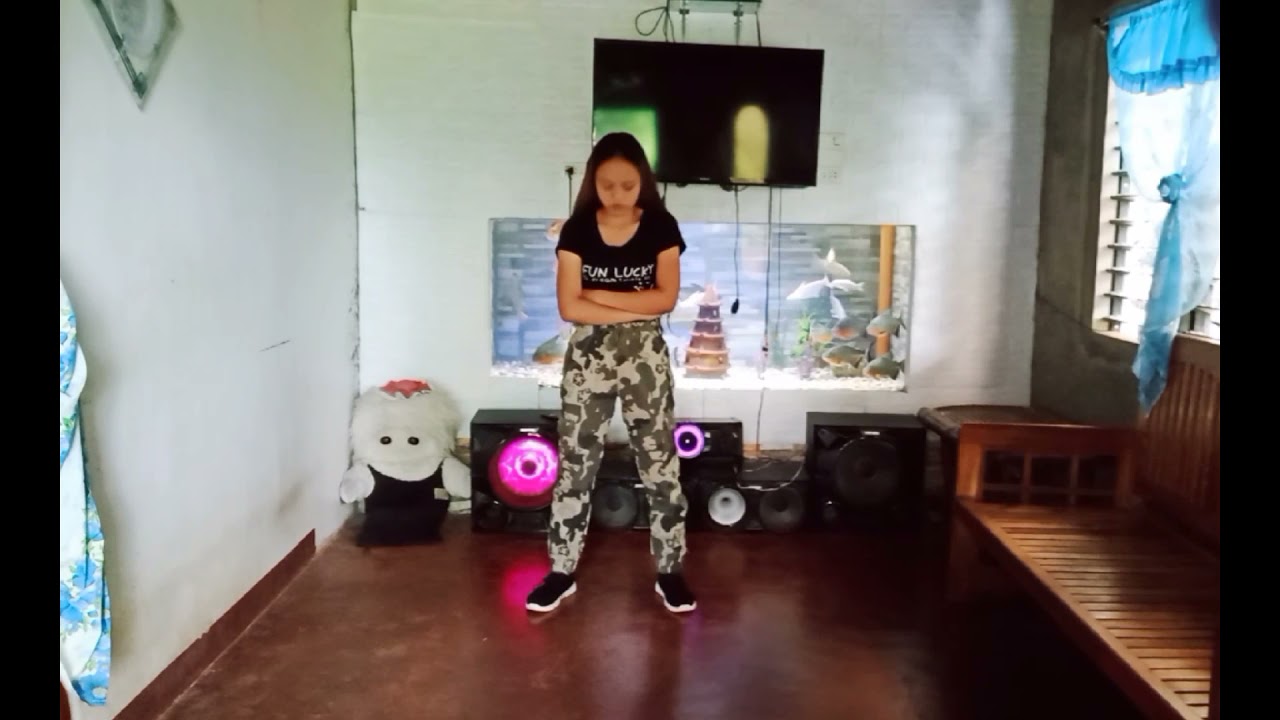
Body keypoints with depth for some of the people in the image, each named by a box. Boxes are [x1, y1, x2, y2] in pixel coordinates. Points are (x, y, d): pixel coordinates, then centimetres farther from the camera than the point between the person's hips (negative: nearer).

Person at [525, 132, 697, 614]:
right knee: (574, 465, 6)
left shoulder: (661, 226, -2)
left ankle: (669, 571, 20)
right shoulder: (577, 230, -3)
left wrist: (599, 294, -12)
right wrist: (636, 308, -13)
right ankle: (562, 572, 20)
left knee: (661, 465, 5)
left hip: (646, 359, 0)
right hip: (587, 358, 1)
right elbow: (569, 307, -11)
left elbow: (667, 297, -11)